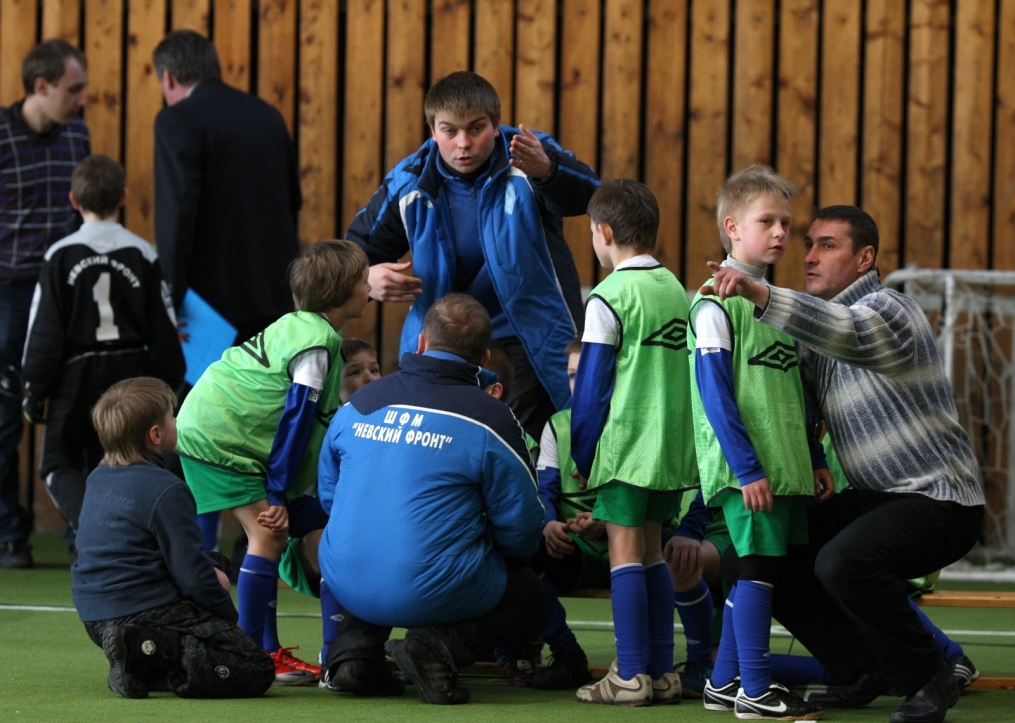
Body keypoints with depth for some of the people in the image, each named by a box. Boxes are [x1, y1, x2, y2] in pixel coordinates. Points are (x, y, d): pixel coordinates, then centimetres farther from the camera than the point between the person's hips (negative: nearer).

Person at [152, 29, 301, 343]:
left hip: (216, 295, -6)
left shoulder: (177, 121, -9)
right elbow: (293, 201, 19)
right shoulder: (267, 115, 12)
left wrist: (169, 302, -16)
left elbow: (177, 213, -18)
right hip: (277, 293, 6)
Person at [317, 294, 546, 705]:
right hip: (430, 591, -5)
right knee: (528, 593, 21)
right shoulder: (489, 419, -7)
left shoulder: (357, 405, 7)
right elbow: (521, 534, -3)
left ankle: (354, 649, 12)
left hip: (347, 583, 5)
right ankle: (438, 647, -6)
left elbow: (328, 495, 20)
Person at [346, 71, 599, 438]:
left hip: (532, 340, -3)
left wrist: (546, 170, -58)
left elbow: (585, 195, -35)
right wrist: (369, 276, -17)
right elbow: (358, 249, 8)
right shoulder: (409, 184, -5)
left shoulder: (529, 157, -15)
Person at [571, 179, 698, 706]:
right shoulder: (677, 291, 11)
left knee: (625, 553, -3)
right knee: (652, 551, 13)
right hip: (672, 446, 7)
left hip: (623, 445, -7)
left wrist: (581, 456, -1)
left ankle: (631, 676, -5)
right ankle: (662, 672, 11)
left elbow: (591, 386, -9)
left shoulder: (610, 298, -10)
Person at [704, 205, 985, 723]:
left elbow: (850, 333, -38)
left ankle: (926, 680, -13)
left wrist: (761, 295, -51)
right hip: (875, 498, 10)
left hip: (938, 499, -10)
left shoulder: (885, 310, -14)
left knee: (842, 562, -32)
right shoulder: (821, 331, 16)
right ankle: (863, 674, 12)